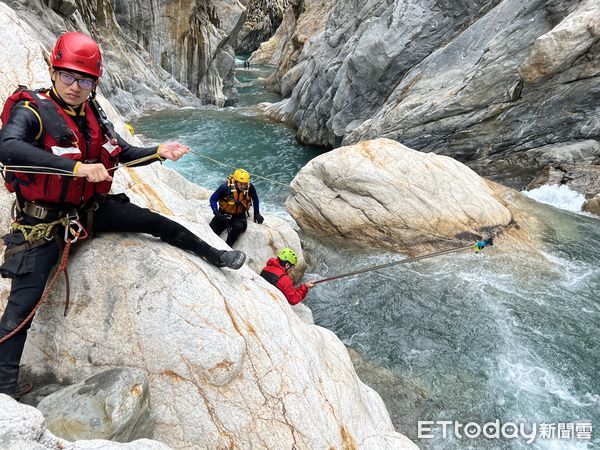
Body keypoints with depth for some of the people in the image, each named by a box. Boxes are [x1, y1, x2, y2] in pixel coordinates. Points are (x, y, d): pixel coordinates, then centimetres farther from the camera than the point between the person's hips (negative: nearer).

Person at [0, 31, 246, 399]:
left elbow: (125, 153, 12)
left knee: (157, 223, 5)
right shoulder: (31, 109, -17)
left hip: (90, 207, 6)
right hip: (43, 220, -5)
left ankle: (216, 257, 23)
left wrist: (159, 152, -4)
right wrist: (78, 166, -44)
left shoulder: (93, 114, 1)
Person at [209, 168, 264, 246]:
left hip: (239, 215, 0)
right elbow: (213, 199, -10)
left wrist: (256, 213, 7)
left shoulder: (250, 187, -18)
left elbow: (255, 199, 5)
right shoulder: (226, 187, -23)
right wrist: (216, 212, -24)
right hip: (224, 214, 0)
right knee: (212, 231, -18)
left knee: (239, 227, -32)